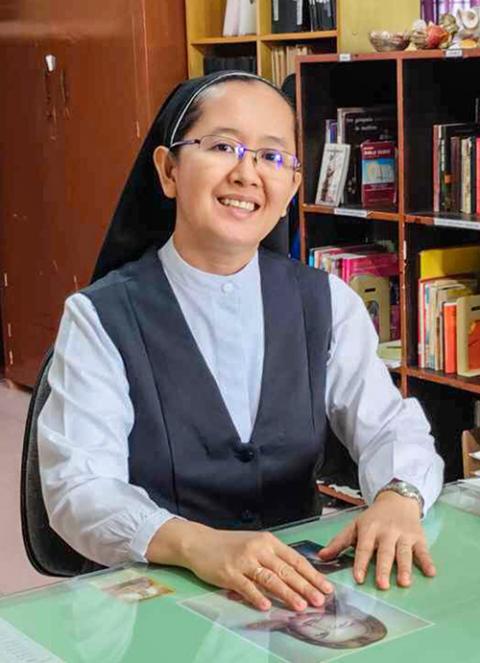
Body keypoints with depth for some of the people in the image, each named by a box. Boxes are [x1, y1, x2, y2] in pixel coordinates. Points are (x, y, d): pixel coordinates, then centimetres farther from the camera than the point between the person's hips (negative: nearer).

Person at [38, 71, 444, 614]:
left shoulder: (327, 303, 6)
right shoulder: (101, 318, -6)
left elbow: (392, 426, 1)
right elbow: (79, 488, -14)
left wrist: (398, 499, -22)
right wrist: (198, 545, -33)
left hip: (297, 593, 3)